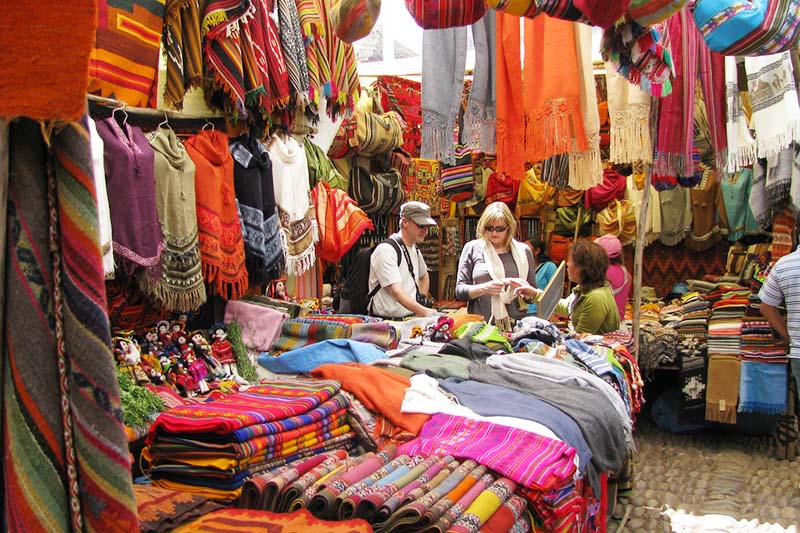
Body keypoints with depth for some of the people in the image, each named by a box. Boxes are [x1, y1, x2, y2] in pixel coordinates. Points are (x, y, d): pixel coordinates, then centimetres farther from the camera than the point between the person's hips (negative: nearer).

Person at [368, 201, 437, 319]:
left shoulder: (414, 249, 14)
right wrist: (423, 311, -32)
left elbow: (424, 276, 34)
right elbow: (396, 291, -22)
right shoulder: (386, 250, -12)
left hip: (410, 320, 7)